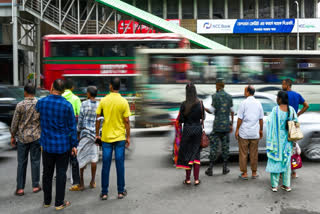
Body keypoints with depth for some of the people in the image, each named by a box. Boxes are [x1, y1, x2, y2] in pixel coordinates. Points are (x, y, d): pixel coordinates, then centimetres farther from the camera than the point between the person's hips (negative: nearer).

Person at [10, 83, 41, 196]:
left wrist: (13, 136, 8)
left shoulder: (20, 105, -9)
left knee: (21, 163, 7)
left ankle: (20, 188, 12)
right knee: (35, 161, 9)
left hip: (22, 137, -1)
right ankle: (35, 186, 16)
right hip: (36, 137, 1)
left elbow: (15, 123, -4)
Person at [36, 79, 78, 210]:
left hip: (47, 144, 3)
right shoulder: (67, 105, -11)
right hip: (63, 145, -2)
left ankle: (47, 201, 25)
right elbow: (72, 127, -7)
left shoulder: (41, 102, -5)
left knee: (47, 173, 14)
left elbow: (38, 120, 12)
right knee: (61, 174, 5)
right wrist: (74, 145, 1)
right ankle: (59, 203, 12)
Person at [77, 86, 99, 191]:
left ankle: (81, 182, 8)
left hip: (85, 132, -3)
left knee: (82, 157, 5)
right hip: (95, 133, 3)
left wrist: (78, 131, 6)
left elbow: (80, 119, -6)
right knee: (94, 157, 8)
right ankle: (93, 182, 16)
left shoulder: (84, 104, -7)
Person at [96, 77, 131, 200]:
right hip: (120, 137, -1)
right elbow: (126, 121, -6)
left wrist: (97, 134, 10)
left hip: (106, 137, 1)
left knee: (106, 165, 7)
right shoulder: (123, 102, -6)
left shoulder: (103, 100, -3)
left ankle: (104, 193, 13)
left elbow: (98, 119, -1)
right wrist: (128, 137, 3)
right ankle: (121, 191, 16)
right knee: (120, 165, 8)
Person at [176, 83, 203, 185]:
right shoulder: (200, 103, -5)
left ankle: (188, 179, 14)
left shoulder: (184, 105, -12)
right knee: (196, 153, 12)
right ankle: (196, 179, 11)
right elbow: (203, 117, 5)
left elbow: (180, 120, -9)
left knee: (187, 153, 10)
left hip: (187, 129, -2)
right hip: (198, 129, 2)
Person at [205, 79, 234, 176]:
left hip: (217, 125, -4)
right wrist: (231, 125, 14)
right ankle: (225, 168, 16)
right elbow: (232, 112, 7)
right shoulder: (229, 96, 6)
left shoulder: (215, 96, -8)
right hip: (226, 125, 4)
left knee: (213, 146, 0)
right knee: (225, 146, 10)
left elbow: (212, 111, -8)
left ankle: (210, 169, 2)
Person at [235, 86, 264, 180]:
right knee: (254, 154, 11)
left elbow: (240, 118, -10)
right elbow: (261, 119, 7)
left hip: (244, 133, -4)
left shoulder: (244, 103, -9)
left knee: (243, 153, 6)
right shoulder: (258, 103, 4)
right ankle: (254, 173, 19)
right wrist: (261, 130, 17)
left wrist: (237, 130, -2)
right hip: (255, 133, 4)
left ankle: (244, 173, 11)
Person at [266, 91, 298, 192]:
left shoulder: (275, 110, -17)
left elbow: (269, 122, -14)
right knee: (287, 160, 14)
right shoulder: (291, 110, -4)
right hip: (287, 139, 4)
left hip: (277, 139, -4)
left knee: (275, 161, 7)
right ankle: (287, 185, 19)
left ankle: (274, 185, 11)